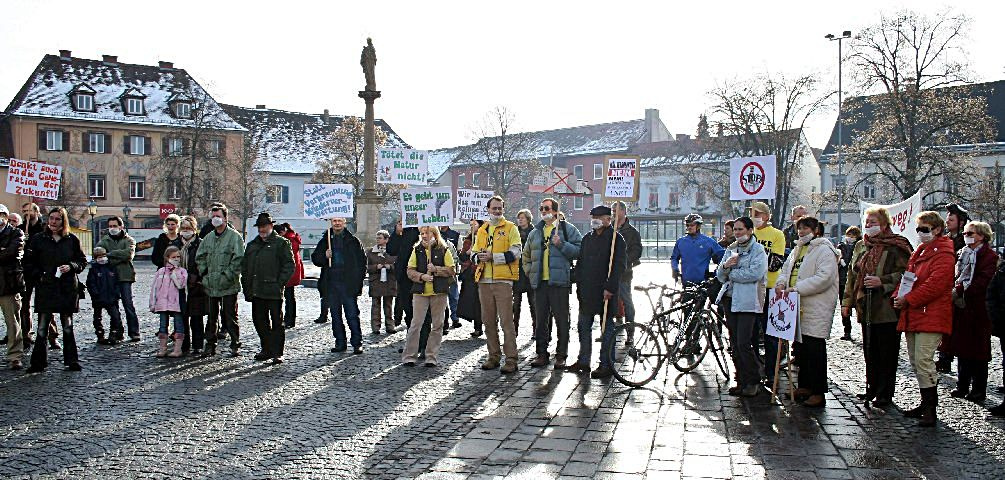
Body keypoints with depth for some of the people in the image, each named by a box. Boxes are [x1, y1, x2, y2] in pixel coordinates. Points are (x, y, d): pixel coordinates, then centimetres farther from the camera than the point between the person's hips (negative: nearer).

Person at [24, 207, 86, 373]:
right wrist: (39, 276, -5)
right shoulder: (38, 239, 3)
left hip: (67, 289, 1)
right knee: (42, 326, -3)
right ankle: (38, 362, 5)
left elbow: (82, 261, 9)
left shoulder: (72, 239, 5)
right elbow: (28, 263, 7)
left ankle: (71, 360, 15)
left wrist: (71, 267, -9)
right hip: (45, 288, -1)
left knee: (68, 326, 7)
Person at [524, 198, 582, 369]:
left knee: (562, 320, -1)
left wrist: (561, 244, -15)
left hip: (559, 282, -5)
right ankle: (541, 354, 16)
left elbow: (579, 250, -6)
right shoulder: (535, 233, 18)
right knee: (541, 319, 8)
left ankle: (561, 355, 8)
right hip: (539, 283, 5)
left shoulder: (568, 229, 3)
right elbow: (526, 256, 28)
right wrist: (530, 272, 16)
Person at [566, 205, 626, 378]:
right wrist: (579, 284, 11)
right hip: (587, 290, 7)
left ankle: (606, 365, 6)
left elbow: (619, 265, -12)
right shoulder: (587, 238, 16)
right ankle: (583, 361, 21)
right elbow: (580, 262, 20)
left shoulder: (616, 239, -6)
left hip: (606, 291, -7)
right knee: (583, 325, 11)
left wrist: (610, 287, -18)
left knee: (606, 327, 0)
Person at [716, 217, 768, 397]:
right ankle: (741, 381, 18)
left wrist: (731, 273, -8)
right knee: (734, 344, 9)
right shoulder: (731, 249, 16)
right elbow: (720, 276, 12)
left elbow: (755, 273, -18)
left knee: (743, 344, -10)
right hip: (730, 299, 7)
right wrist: (726, 265, -9)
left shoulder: (758, 250, -3)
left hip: (748, 302, -6)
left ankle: (753, 382, 5)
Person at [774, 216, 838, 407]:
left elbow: (824, 278, -21)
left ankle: (818, 393, 0)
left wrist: (797, 288, -24)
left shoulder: (824, 250, -10)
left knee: (815, 349, -6)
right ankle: (805, 386, 26)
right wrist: (781, 283, 0)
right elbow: (786, 269, 22)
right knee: (802, 347, 15)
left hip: (817, 308, -9)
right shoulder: (797, 249, 19)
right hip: (799, 307, 9)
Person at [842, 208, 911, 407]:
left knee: (887, 353, 1)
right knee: (870, 351, 13)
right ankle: (872, 388, 24)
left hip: (887, 309, -6)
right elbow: (852, 275, 18)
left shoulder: (895, 247, -6)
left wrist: (882, 281, -20)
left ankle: (885, 393, 10)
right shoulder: (860, 246, 15)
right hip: (866, 308, 6)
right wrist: (847, 301, 13)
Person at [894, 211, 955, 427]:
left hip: (930, 316, -9)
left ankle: (930, 409, -8)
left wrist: (908, 300, -16)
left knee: (923, 361, -13)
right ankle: (926, 403, 23)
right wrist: (899, 295, 4)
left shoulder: (944, 254, -9)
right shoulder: (919, 252, 20)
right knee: (915, 361, 13)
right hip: (913, 315, 9)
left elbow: (935, 284, -19)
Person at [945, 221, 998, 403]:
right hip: (960, 307, 7)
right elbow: (956, 276, 17)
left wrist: (959, 291, -21)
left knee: (978, 352, 0)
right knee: (962, 349, 11)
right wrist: (954, 291, -1)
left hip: (977, 309, -7)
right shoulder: (963, 254, 15)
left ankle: (978, 391, 9)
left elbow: (983, 281, -18)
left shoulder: (989, 256, -7)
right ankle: (962, 387, 19)